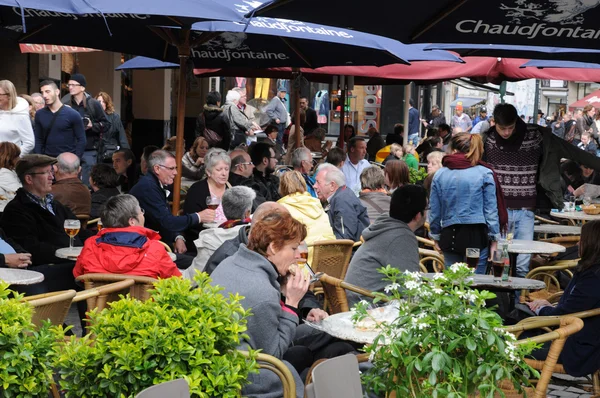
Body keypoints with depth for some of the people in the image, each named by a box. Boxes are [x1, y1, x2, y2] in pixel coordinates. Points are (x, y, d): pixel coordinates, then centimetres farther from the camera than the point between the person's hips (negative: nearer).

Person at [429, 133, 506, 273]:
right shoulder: (485, 174, -3)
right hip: (476, 235, -2)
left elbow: (434, 210, 8)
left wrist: (436, 237, 19)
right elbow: (491, 210, -3)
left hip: (449, 235, 3)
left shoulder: (439, 175, 3)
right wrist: (494, 240, 3)